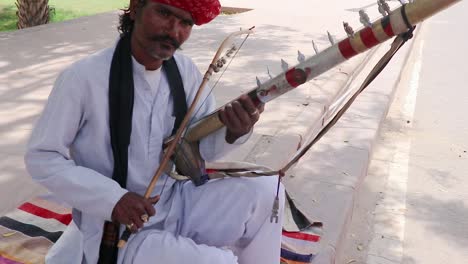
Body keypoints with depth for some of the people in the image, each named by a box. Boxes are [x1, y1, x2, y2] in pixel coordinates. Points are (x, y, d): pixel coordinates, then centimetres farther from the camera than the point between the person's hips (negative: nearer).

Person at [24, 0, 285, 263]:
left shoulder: (186, 70, -3)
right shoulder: (83, 77, -19)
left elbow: (201, 147, 2)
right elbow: (41, 158, -11)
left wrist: (233, 132, -21)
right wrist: (112, 198, -23)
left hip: (175, 204, 5)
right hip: (117, 230, -5)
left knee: (265, 190, -11)